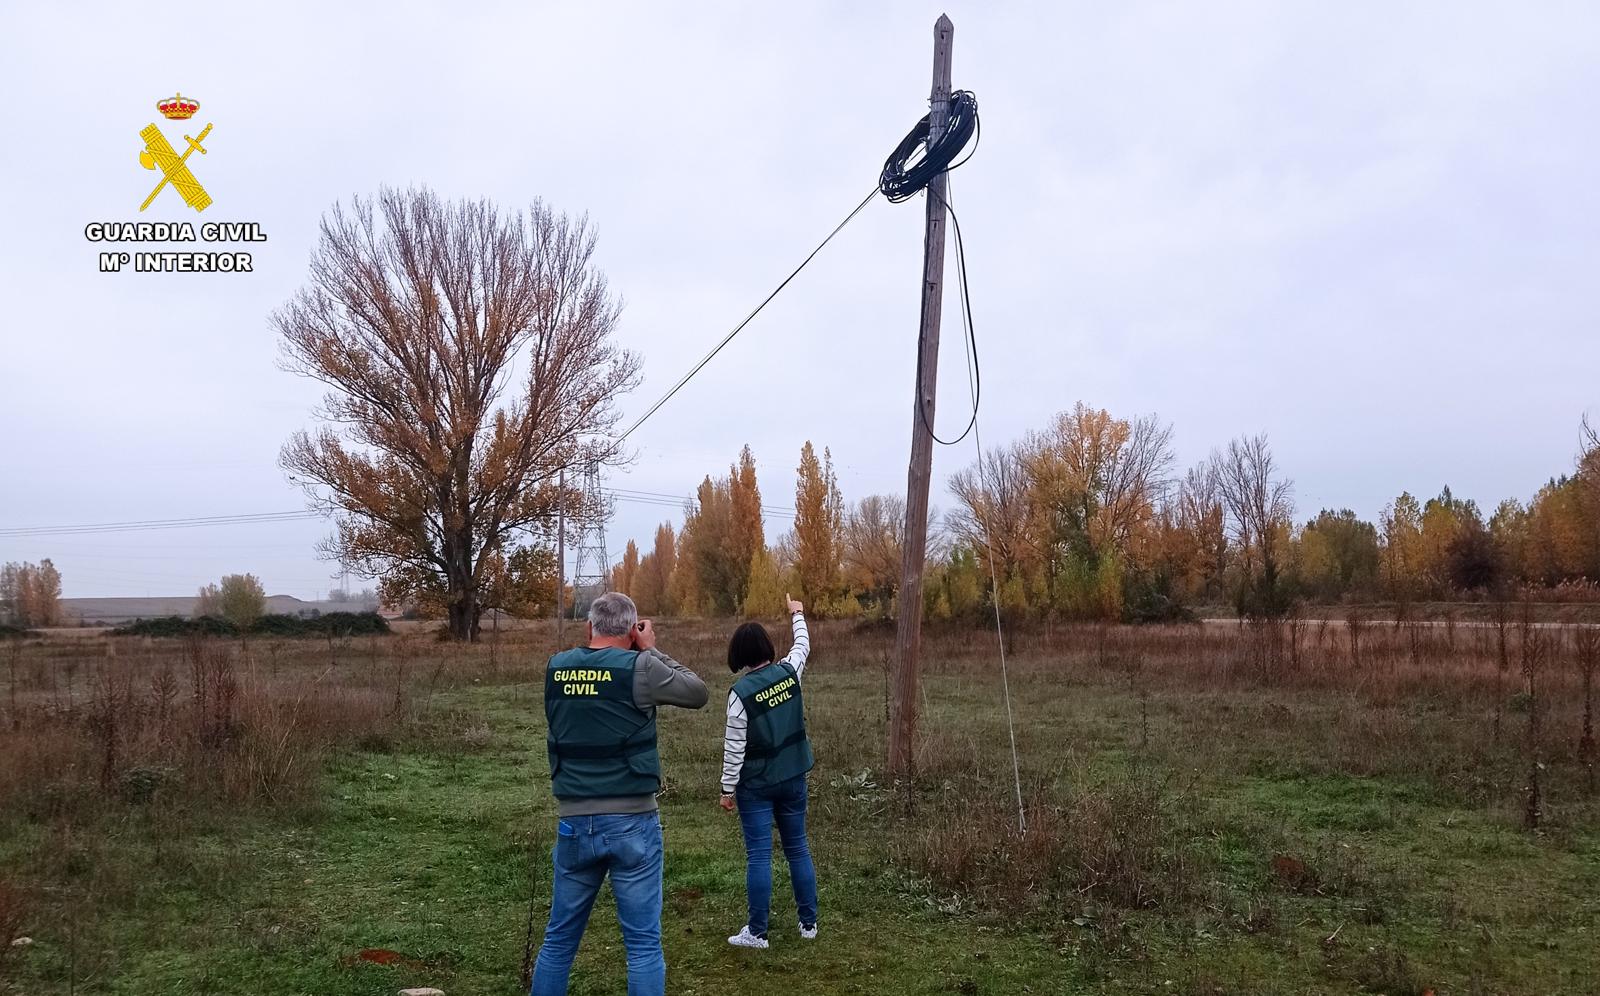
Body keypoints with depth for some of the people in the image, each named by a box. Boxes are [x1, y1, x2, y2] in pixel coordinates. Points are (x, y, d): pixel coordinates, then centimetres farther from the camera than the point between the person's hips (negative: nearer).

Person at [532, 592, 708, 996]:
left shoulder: (556, 668, 2)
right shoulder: (639, 667, -10)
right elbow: (698, 693, 3)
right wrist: (651, 650, 8)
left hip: (575, 823, 4)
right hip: (631, 823, -4)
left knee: (558, 940, 16)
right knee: (644, 944, 3)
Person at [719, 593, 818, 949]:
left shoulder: (741, 692, -17)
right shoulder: (789, 672, -5)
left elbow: (734, 747, -14)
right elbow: (803, 646, 19)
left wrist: (728, 788, -4)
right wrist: (797, 615, 36)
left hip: (756, 785, -4)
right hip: (793, 779, 5)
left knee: (759, 856, 2)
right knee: (798, 849, 15)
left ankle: (757, 932, 9)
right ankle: (809, 922, 24)